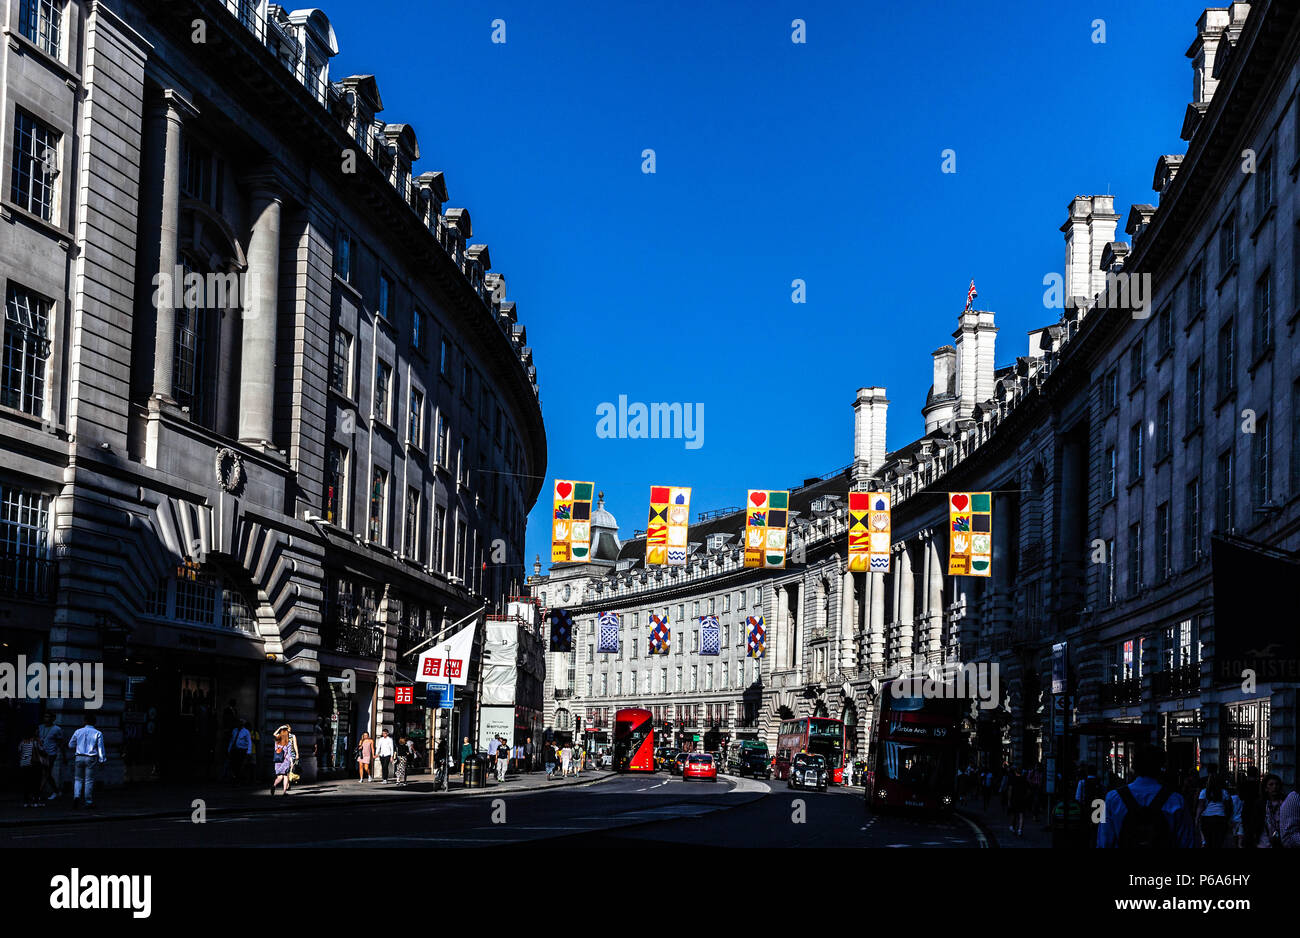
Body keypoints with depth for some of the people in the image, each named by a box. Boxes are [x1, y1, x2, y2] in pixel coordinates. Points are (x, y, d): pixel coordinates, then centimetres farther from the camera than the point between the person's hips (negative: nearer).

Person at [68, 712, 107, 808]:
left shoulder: (78, 732, 4)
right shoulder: (98, 734, -4)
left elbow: (70, 745, 14)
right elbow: (100, 748, -5)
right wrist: (102, 760, 0)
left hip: (79, 757, 2)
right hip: (91, 759, -2)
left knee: (78, 779, 13)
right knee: (89, 780, 3)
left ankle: (76, 796, -9)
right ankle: (88, 802, 5)